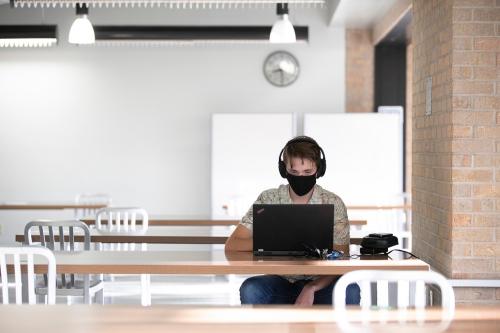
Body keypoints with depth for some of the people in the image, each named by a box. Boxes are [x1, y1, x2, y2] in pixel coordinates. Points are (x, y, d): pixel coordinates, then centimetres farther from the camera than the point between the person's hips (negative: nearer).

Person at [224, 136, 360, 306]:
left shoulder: (333, 204, -5)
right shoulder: (268, 200, -5)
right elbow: (232, 245, -10)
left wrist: (311, 289, -26)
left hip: (319, 285, 0)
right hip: (280, 282, 0)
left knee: (349, 291, -31)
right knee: (250, 290, -31)